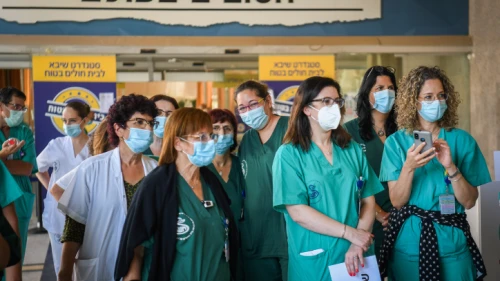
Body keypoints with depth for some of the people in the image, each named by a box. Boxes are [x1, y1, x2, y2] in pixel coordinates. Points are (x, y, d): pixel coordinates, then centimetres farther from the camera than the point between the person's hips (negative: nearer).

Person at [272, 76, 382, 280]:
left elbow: (368, 201, 3)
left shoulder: (353, 150, 7)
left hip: (356, 259, 4)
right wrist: (351, 233, -17)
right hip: (314, 261, -4)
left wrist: (358, 244, -13)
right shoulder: (289, 154, -7)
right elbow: (298, 213, -14)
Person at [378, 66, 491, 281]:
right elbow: (397, 201, -7)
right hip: (408, 241, 0)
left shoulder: (462, 140, -2)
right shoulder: (396, 141, -2)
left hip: (451, 241, 0)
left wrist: (451, 167, -20)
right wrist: (409, 167, -23)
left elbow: (469, 202, -5)